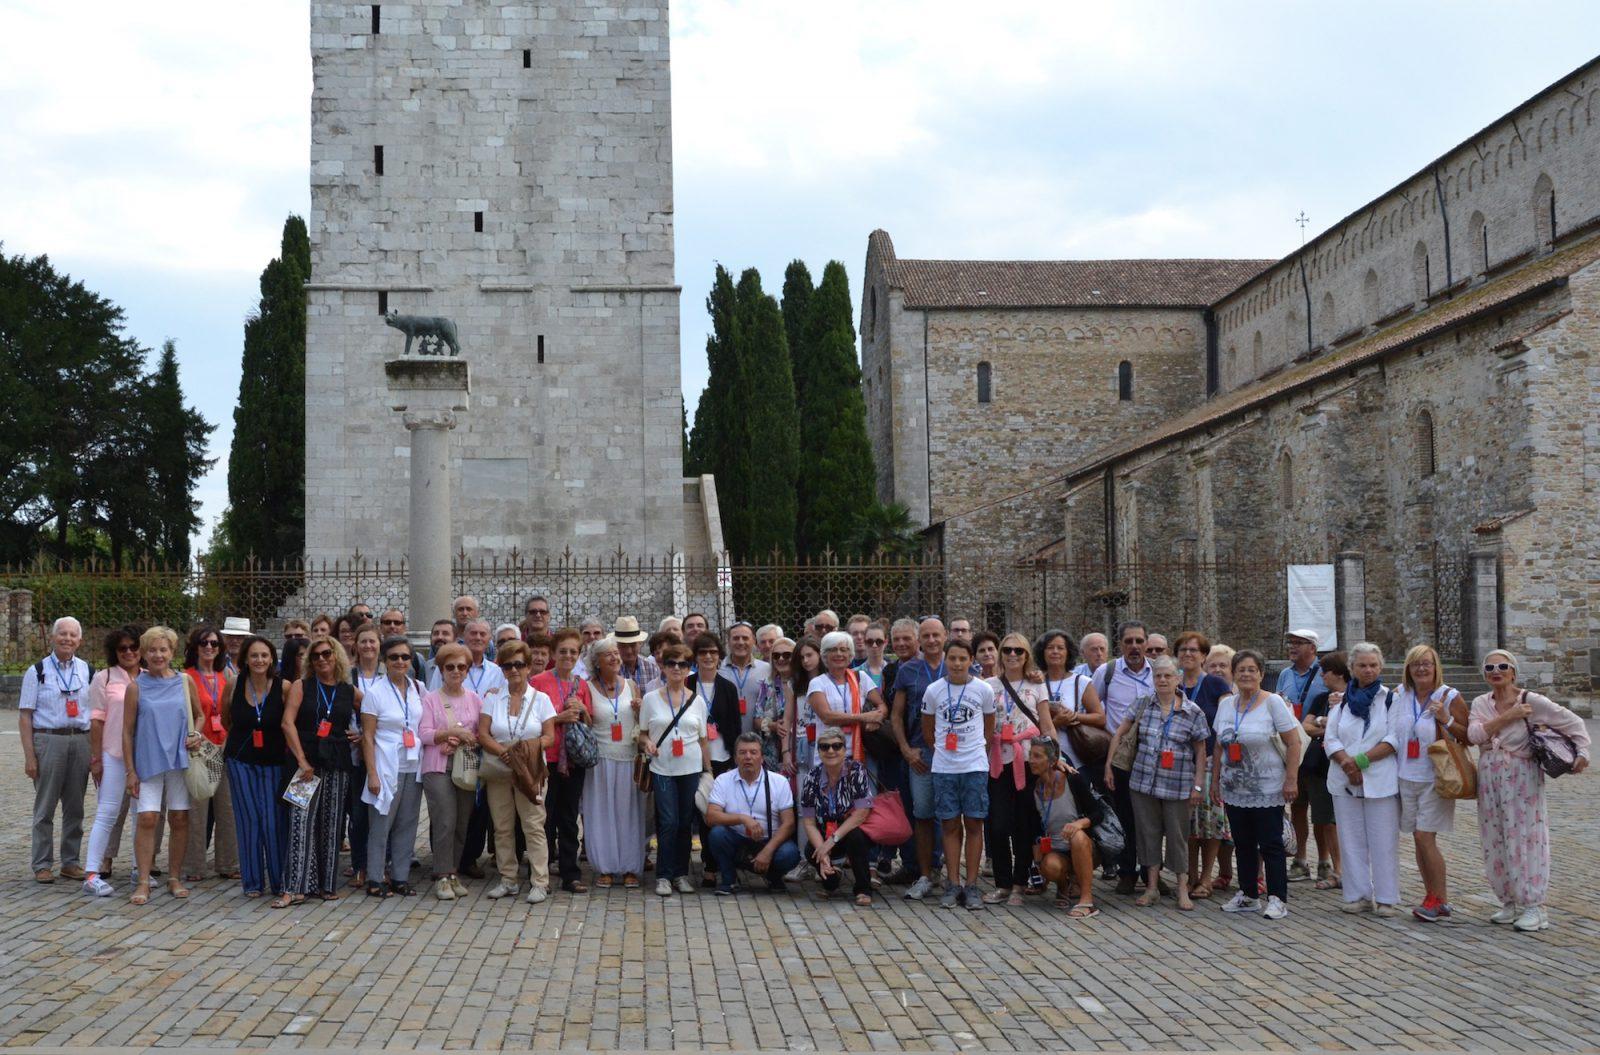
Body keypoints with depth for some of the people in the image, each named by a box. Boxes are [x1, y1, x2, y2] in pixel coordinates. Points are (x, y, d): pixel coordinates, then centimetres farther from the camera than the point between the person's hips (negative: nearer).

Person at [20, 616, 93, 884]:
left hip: (81, 740, 3)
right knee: (45, 807, 2)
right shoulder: (37, 671, 0)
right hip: (48, 739, -3)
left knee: (75, 807, 9)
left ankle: (70, 862, 18)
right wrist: (29, 755, -9)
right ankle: (42, 865, 10)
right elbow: (25, 715, -2)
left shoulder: (87, 671, 9)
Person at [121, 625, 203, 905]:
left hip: (180, 761, 2)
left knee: (179, 819, 5)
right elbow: (127, 730, 2)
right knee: (147, 819, -8)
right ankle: (143, 881, -1)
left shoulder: (184, 682, 5)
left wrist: (196, 735, -3)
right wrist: (131, 770, -2)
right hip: (148, 762, -2)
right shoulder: (137, 687, 1)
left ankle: (175, 878, 16)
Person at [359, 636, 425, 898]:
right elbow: (367, 737, -6)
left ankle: (400, 877, 16)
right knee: (381, 825, 0)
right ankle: (374, 881, 9)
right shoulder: (376, 693, -6)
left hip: (413, 767, 4)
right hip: (386, 767, -4)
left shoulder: (418, 688, 7)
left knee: (407, 824, 7)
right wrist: (372, 774, -11)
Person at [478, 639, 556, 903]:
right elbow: (483, 734, 0)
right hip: (498, 771, 3)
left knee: (534, 826, -7)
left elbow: (550, 737, -1)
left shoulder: (541, 699, 4)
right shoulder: (493, 699, 8)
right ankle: (508, 880, 16)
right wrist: (505, 751, -16)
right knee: (502, 827, 6)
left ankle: (540, 882, -4)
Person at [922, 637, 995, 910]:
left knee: (974, 824, 0)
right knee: (950, 825, 4)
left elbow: (989, 728, 13)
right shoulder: (933, 690, 2)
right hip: (943, 767, 1)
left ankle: (971, 885, 7)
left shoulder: (983, 690, 1)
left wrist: (978, 751, 9)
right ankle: (953, 884, 10)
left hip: (975, 766, -1)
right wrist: (942, 750, 11)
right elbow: (928, 731, 13)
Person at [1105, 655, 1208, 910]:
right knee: (1148, 833, 8)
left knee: (1177, 836, 4)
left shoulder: (1193, 712, -4)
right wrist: (1108, 765, 6)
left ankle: (1183, 891, 13)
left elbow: (1200, 751, 1)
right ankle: (1152, 887, 18)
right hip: (1143, 781, 2)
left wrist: (1197, 786, -3)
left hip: (1177, 786, -2)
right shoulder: (1143, 704, 2)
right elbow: (1119, 733, 9)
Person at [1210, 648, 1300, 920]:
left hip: (1267, 790, -5)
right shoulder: (1226, 704, 8)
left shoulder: (1273, 702, -8)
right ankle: (1247, 895, 22)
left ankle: (1277, 899, 6)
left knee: (1271, 845, -1)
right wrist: (1215, 780, 13)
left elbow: (1293, 743, -9)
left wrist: (1290, 780, -14)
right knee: (1243, 844, 12)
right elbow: (1219, 747, 15)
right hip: (1234, 790, 5)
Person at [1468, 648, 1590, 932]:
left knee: (1525, 840, -4)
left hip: (1522, 780, -5)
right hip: (1490, 780, 5)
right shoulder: (1481, 704, 6)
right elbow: (1474, 734, -12)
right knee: (1496, 842, 8)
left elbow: (1573, 723, -3)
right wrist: (1508, 716, -16)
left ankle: (1533, 906, 4)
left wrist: (1582, 752, -12)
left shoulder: (1532, 701, -7)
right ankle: (1510, 903, 21)